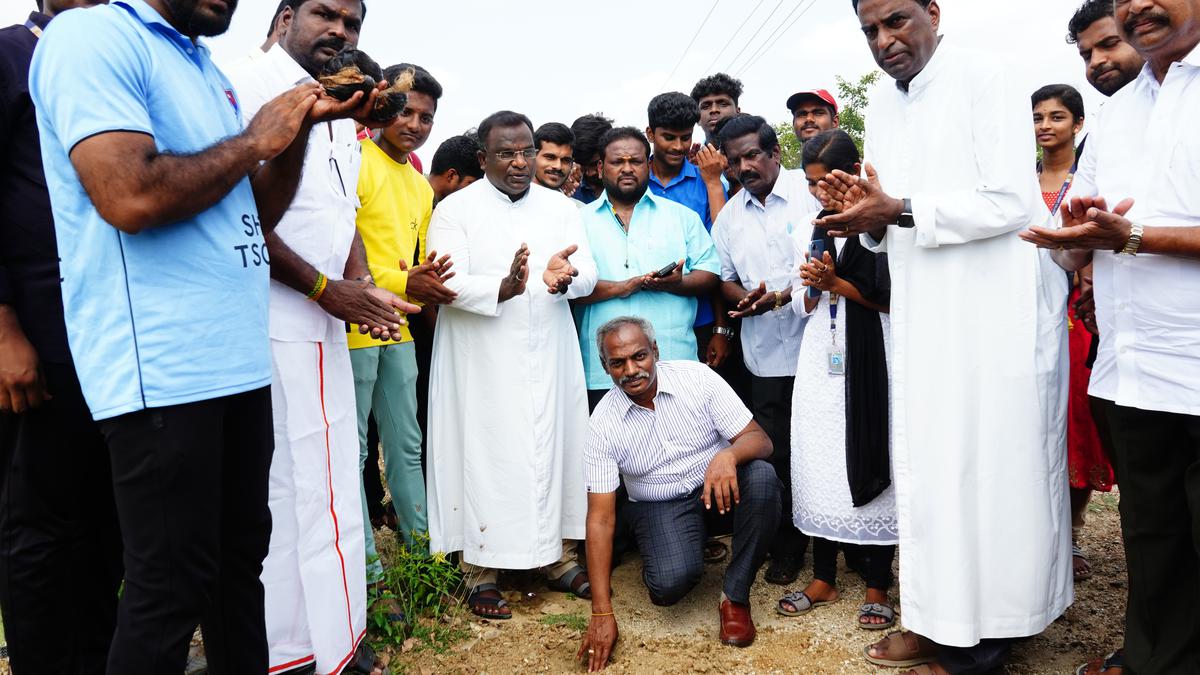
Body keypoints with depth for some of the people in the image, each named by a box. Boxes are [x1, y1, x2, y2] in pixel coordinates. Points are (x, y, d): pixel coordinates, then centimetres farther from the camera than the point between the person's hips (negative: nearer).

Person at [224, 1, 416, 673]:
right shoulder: (253, 85, -8)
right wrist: (325, 288, -14)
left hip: (327, 328, 9)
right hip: (271, 325, -9)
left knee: (332, 486, 13)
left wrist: (366, 289, 6)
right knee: (285, 486, -1)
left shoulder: (343, 120, 19)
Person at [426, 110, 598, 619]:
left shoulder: (561, 208, 11)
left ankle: (558, 556, 22)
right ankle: (480, 570, 11)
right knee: (485, 455, 0)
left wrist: (561, 277, -23)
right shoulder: (456, 209, 0)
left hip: (550, 358, 4)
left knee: (554, 450, 7)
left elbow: (588, 276, 1)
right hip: (482, 364, -3)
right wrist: (505, 288, -29)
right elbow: (447, 283, -12)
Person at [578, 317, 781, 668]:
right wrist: (602, 613, -19)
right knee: (670, 584, -30)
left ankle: (734, 596, -14)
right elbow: (601, 519, -14)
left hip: (719, 488, 1)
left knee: (761, 477, -31)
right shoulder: (603, 424, -14)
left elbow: (760, 440, -13)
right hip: (661, 506, -1)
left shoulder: (697, 377, -13)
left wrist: (729, 455, -40)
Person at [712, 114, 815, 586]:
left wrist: (785, 295, -19)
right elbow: (726, 279, 17)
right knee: (776, 455, 7)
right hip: (766, 356, 4)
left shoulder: (810, 192, -2)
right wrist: (744, 298, -6)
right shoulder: (730, 216, 13)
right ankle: (787, 549, 22)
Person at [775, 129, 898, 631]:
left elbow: (892, 297, -7)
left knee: (870, 462, -1)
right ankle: (823, 579, 19)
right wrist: (812, 287, -6)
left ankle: (877, 586, 12)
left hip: (868, 358, -5)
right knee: (818, 462, 6)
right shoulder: (807, 232, 13)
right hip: (820, 360, 5)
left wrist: (835, 282, -12)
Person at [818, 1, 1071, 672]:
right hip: (921, 315, 7)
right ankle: (941, 620, 22)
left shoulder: (983, 77, -8)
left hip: (993, 310, -7)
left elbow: (1011, 202, -17)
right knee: (927, 464, 10)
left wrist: (900, 212, -20)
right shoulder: (882, 107, 14)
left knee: (987, 462, -1)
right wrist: (868, 215, -4)